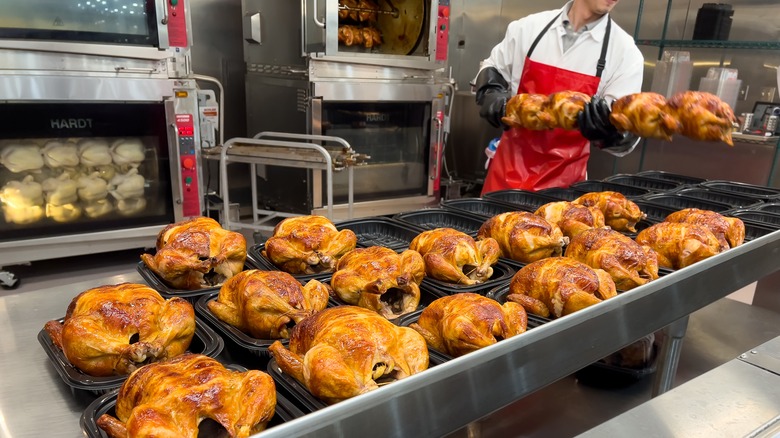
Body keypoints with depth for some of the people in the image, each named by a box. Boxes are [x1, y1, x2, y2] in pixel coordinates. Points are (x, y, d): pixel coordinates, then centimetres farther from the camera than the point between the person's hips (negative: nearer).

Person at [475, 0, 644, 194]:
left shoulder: (625, 51, -5)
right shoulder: (528, 27, 1)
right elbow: (492, 69, 16)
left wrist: (606, 126, -30)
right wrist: (491, 94, -5)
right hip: (511, 163, 2)